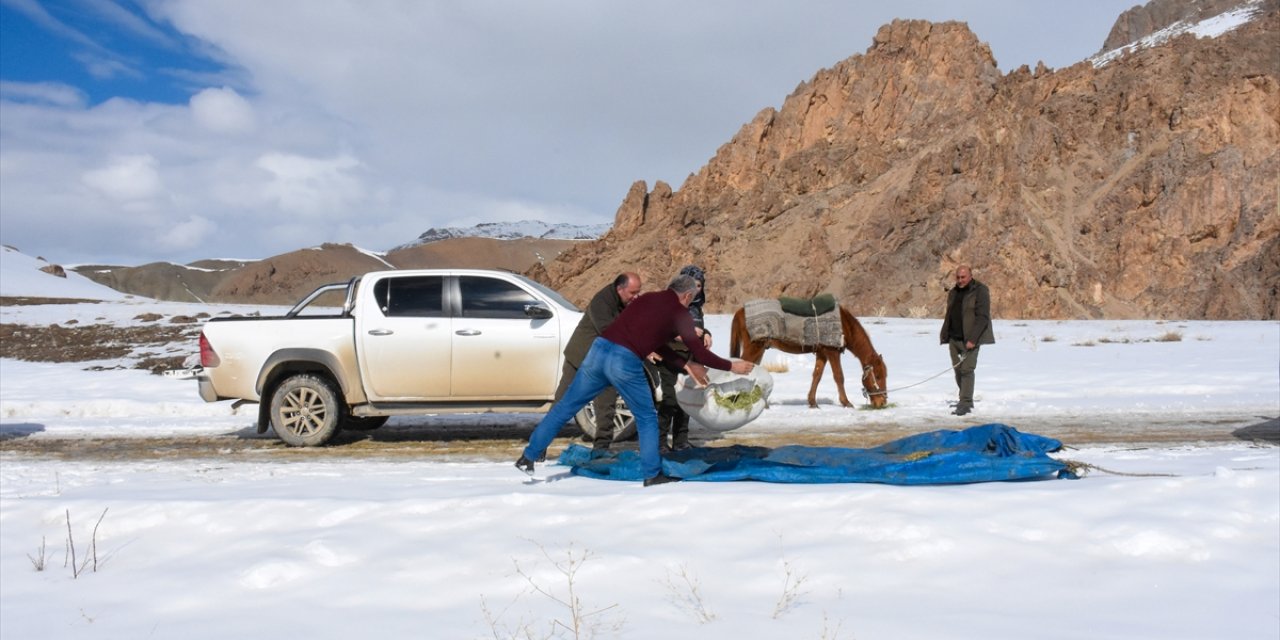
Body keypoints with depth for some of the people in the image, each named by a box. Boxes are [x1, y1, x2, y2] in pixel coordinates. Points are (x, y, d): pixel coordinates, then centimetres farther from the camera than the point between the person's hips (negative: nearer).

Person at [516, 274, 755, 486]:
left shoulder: (647, 299, 25)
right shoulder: (680, 314, 7)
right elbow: (698, 351, 9)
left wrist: (686, 365, 33)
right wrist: (731, 366, 21)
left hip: (599, 350, 6)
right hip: (626, 363, -6)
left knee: (566, 406, 16)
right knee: (647, 419, 15)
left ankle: (529, 457, 21)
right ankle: (652, 474, 16)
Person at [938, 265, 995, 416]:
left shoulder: (980, 291, -7)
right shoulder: (953, 292, 15)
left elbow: (982, 317, -14)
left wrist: (972, 339, -20)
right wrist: (944, 334, 14)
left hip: (970, 340, -7)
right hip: (954, 338, 7)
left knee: (967, 369, -12)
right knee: (958, 370, 10)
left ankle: (965, 403, -10)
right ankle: (965, 400, 22)